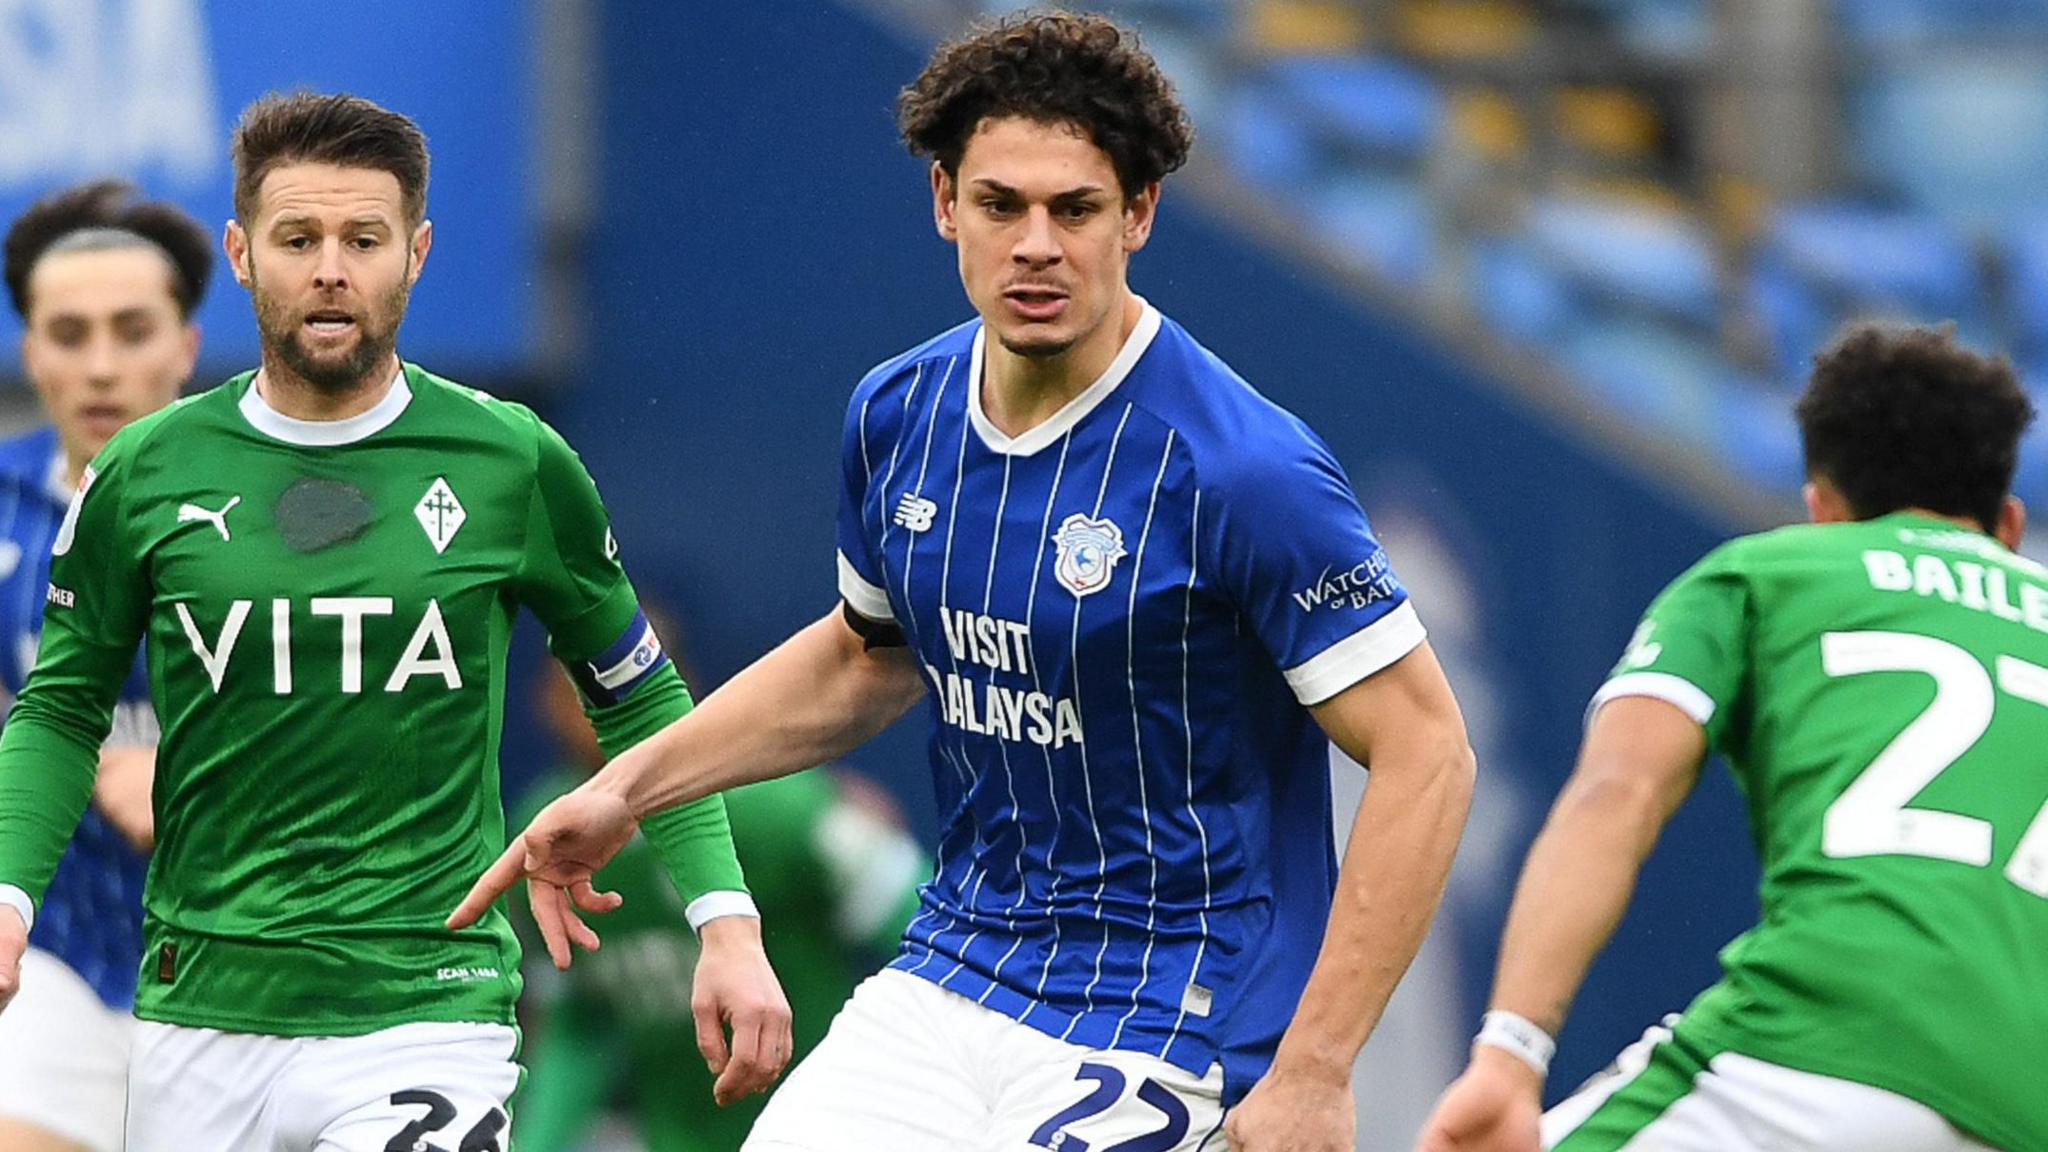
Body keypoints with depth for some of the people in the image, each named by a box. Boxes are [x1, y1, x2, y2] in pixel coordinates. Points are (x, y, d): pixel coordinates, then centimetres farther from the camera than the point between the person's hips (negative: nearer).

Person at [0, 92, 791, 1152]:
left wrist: (727, 924, 1)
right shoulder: (148, 473, 2)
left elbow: (638, 703, 10)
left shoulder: (511, 463, 0)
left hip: (424, 1014, -2)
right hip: (201, 1015, 2)